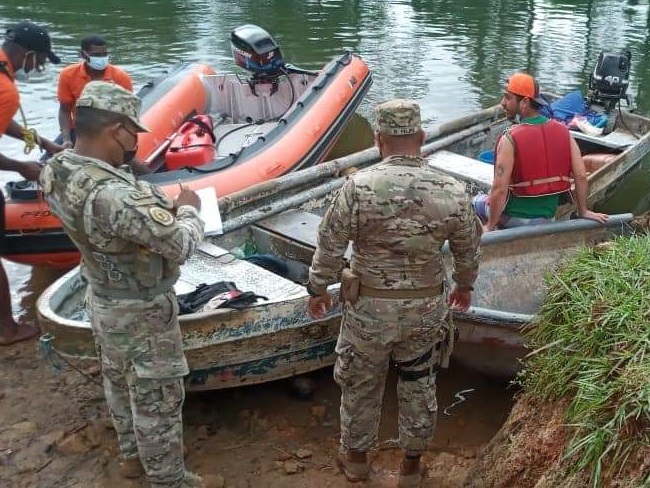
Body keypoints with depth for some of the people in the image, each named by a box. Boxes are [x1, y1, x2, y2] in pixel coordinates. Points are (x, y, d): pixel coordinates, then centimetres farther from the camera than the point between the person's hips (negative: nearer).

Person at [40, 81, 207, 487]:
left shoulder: (55, 170, -10)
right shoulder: (115, 195, -38)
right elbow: (181, 245, -30)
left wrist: (162, 209, -4)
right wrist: (188, 211, -11)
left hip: (102, 298, 9)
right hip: (142, 310, -9)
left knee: (119, 381, 26)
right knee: (157, 397, 11)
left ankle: (133, 455, 48)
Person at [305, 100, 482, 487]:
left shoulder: (358, 187, -19)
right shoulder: (453, 191, -11)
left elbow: (330, 246, -11)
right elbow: (469, 251, 2)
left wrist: (318, 288, 6)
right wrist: (465, 285, 22)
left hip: (368, 307, -1)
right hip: (426, 309, 2)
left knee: (362, 383, 19)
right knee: (419, 386, 20)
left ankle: (356, 456, 39)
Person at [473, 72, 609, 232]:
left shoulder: (509, 139, -21)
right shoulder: (563, 131, -6)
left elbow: (500, 189, -24)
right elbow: (581, 176, -6)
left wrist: (490, 226, -13)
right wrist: (583, 211, 6)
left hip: (514, 219, -5)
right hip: (548, 217, 5)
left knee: (478, 201, 25)